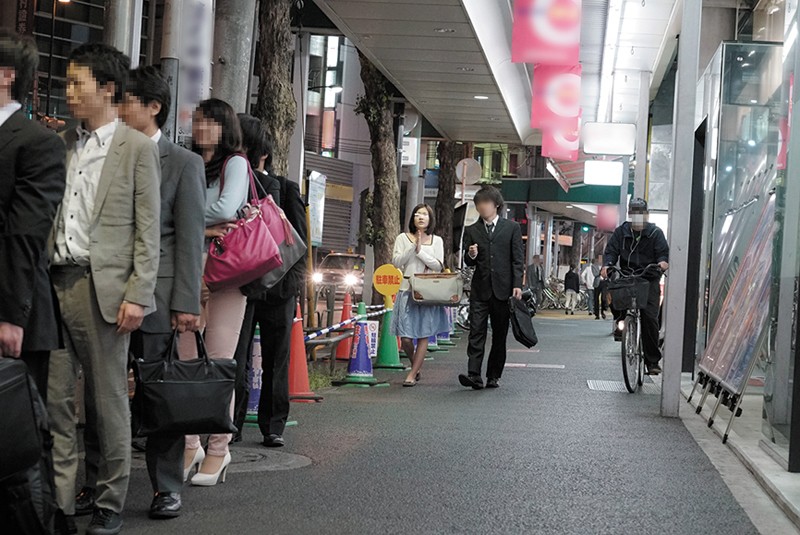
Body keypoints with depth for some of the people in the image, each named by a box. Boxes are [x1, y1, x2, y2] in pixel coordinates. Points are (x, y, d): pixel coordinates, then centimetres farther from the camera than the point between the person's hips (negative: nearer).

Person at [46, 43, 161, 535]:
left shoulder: (138, 148, 0)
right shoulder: (63, 144, 15)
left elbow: (148, 230, -4)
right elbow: (48, 216, 14)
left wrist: (138, 295, -11)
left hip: (103, 287, -5)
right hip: (55, 283, 5)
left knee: (108, 402, 3)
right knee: (54, 399, 4)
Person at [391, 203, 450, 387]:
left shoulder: (436, 241, 9)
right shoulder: (403, 238, 7)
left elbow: (439, 266, -1)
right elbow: (396, 262, -4)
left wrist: (420, 251, -10)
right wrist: (413, 246, -12)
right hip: (407, 290, -1)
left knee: (423, 335, -3)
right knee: (405, 337, -5)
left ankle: (412, 374, 5)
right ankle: (416, 367, 21)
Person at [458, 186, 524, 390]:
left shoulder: (512, 228, 6)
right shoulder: (471, 230, 12)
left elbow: (518, 259, 3)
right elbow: (468, 262, 13)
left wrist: (517, 285, -7)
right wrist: (471, 256, -10)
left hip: (503, 289, -1)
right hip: (480, 290, 1)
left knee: (500, 335, 4)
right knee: (476, 333, -8)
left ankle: (494, 376, 12)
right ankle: (474, 375, -13)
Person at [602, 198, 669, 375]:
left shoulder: (655, 233, 3)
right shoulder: (621, 232, 8)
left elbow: (663, 251, -5)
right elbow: (611, 250, 1)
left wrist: (663, 261, -29)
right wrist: (607, 265, -20)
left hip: (649, 280, -2)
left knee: (650, 317, -10)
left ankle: (652, 361, -3)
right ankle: (620, 321, 5)